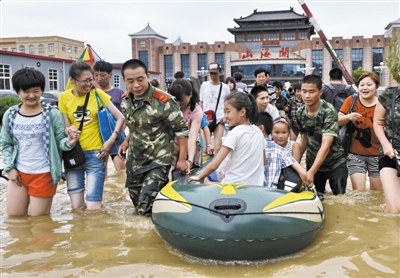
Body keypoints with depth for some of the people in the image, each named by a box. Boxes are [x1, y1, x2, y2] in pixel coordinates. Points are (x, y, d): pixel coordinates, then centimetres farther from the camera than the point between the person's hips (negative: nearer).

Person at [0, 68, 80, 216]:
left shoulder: (52, 113, -10)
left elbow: (59, 141, -6)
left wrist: (69, 142, -30)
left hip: (43, 175, -4)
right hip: (18, 173, 4)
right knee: (14, 217, 15)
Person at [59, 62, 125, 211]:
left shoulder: (98, 94, -2)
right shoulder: (64, 97, 1)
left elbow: (120, 118, -1)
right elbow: (66, 126, 3)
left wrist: (111, 140, -12)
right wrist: (69, 130, -20)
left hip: (95, 154, -2)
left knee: (93, 208, -4)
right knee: (76, 207, 4)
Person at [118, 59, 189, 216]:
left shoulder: (163, 101, -22)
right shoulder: (126, 101, -1)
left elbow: (181, 130, -14)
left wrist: (182, 159, -11)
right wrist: (127, 142, 7)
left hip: (158, 160, -6)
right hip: (135, 160, 7)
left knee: (145, 209, -12)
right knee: (138, 204, 16)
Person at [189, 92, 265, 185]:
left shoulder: (235, 133, -14)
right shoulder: (258, 132, 6)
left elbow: (214, 165, -17)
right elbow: (263, 161, 18)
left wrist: (200, 177, -2)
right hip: (255, 185, 7)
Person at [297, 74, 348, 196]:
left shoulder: (329, 111, -23)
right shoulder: (300, 113, -5)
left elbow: (326, 145, -31)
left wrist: (311, 172, -38)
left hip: (335, 163, -4)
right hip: (313, 162, 4)